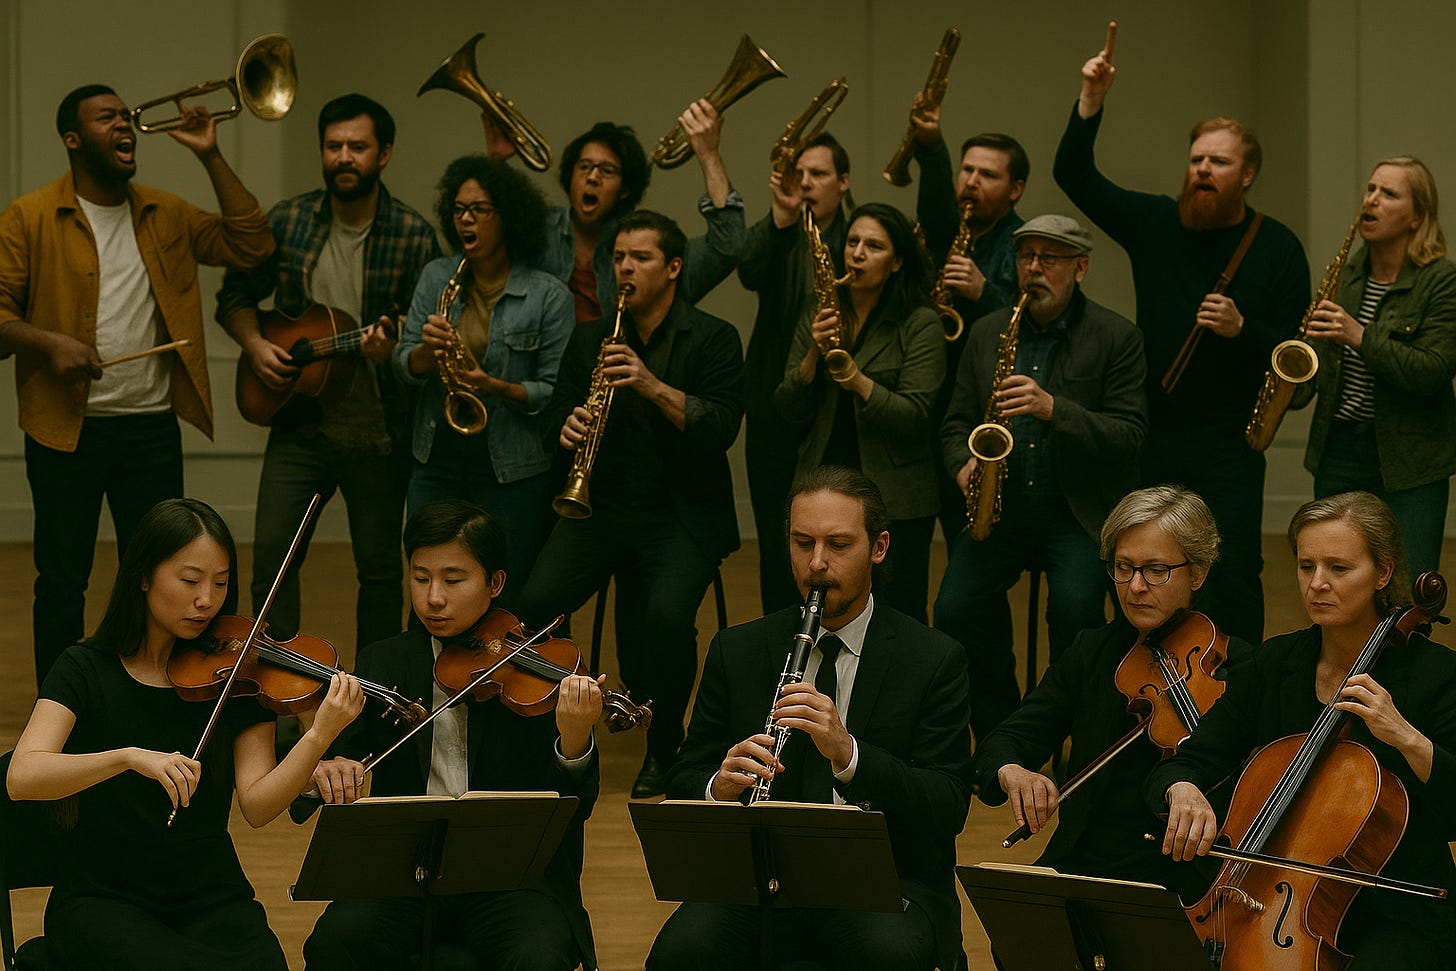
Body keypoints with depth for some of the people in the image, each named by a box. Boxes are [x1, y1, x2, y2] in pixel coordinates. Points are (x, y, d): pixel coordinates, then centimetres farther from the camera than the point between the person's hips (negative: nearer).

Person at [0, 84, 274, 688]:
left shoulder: (166, 216, 11)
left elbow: (250, 247, 2)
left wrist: (210, 159, -2)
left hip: (152, 428, 3)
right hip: (66, 432, -3)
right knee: (62, 581, 3)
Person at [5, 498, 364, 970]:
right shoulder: (86, 671, -2)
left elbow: (257, 805, -9)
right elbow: (21, 778, -18)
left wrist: (319, 736, -26)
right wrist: (130, 756, -33)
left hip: (211, 897, 2)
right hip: (102, 898, -2)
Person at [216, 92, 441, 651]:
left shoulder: (413, 237, -5)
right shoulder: (286, 222, 2)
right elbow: (236, 295, 13)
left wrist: (391, 349, -23)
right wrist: (253, 343, -5)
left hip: (379, 435, -2)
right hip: (300, 424, 2)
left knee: (380, 571, 7)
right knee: (271, 559, -6)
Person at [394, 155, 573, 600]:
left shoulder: (548, 296, -6)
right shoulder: (436, 278, 6)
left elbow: (556, 391, -7)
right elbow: (403, 365, 4)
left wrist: (496, 387, -23)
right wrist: (428, 350, -18)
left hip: (514, 475, -4)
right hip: (436, 465, 4)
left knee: (507, 609, 1)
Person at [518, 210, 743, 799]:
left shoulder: (713, 340, -1)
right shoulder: (590, 339, 13)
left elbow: (721, 429, -13)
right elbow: (559, 410, 13)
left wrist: (653, 386, -25)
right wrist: (568, 426, -11)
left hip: (683, 513, -4)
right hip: (600, 506, 4)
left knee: (667, 613, -31)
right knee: (536, 603, -21)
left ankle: (664, 749, -8)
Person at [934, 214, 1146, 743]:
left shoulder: (1117, 338, -2)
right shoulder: (986, 332, 12)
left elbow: (1128, 436, -9)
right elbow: (957, 422, 18)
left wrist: (1053, 408, -23)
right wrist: (965, 465, -5)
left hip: (1078, 512, -4)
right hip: (999, 505, 4)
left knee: (1075, 609, -29)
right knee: (955, 609, -18)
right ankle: (999, 734, 2)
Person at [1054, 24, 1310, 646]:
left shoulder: (1277, 247, 0)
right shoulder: (1155, 224, 5)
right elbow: (1074, 176, -2)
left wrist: (1243, 330, -20)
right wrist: (1090, 104, -16)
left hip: (1229, 447, -2)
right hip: (1153, 437, 3)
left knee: (1231, 580, -4)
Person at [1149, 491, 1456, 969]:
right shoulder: (1273, 665, 6)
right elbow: (1176, 770, 3)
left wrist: (1407, 738, -27)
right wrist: (1182, 790, -20)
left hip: (1397, 918, -3)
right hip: (1282, 903, 4)